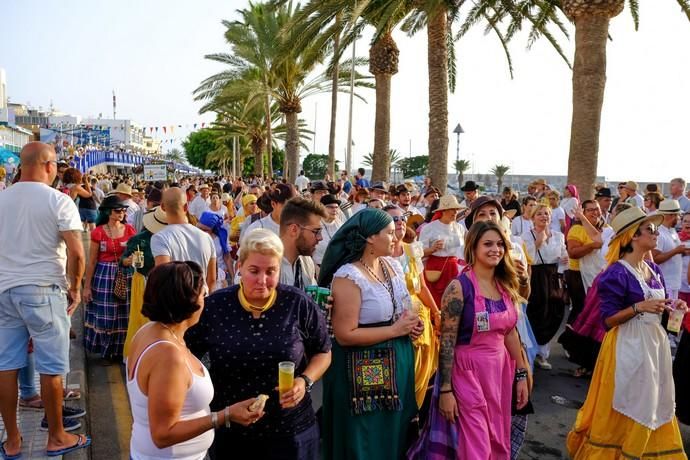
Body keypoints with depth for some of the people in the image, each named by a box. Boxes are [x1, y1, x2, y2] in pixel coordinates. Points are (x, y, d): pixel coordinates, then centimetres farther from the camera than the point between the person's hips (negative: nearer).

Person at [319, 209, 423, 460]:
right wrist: (395, 329, -20)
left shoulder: (392, 264, 3)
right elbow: (345, 335, -23)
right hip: (365, 372, -7)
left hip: (399, 361, 8)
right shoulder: (348, 276, -21)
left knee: (396, 434, 21)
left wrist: (413, 323, -3)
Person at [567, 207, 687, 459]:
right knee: (628, 404, 4)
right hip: (629, 344, -7)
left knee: (653, 401, 16)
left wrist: (673, 306, -2)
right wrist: (638, 307, -28)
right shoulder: (617, 273, -17)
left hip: (655, 340, 8)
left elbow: (658, 306, 17)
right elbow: (608, 318, -17)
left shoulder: (654, 270, 7)